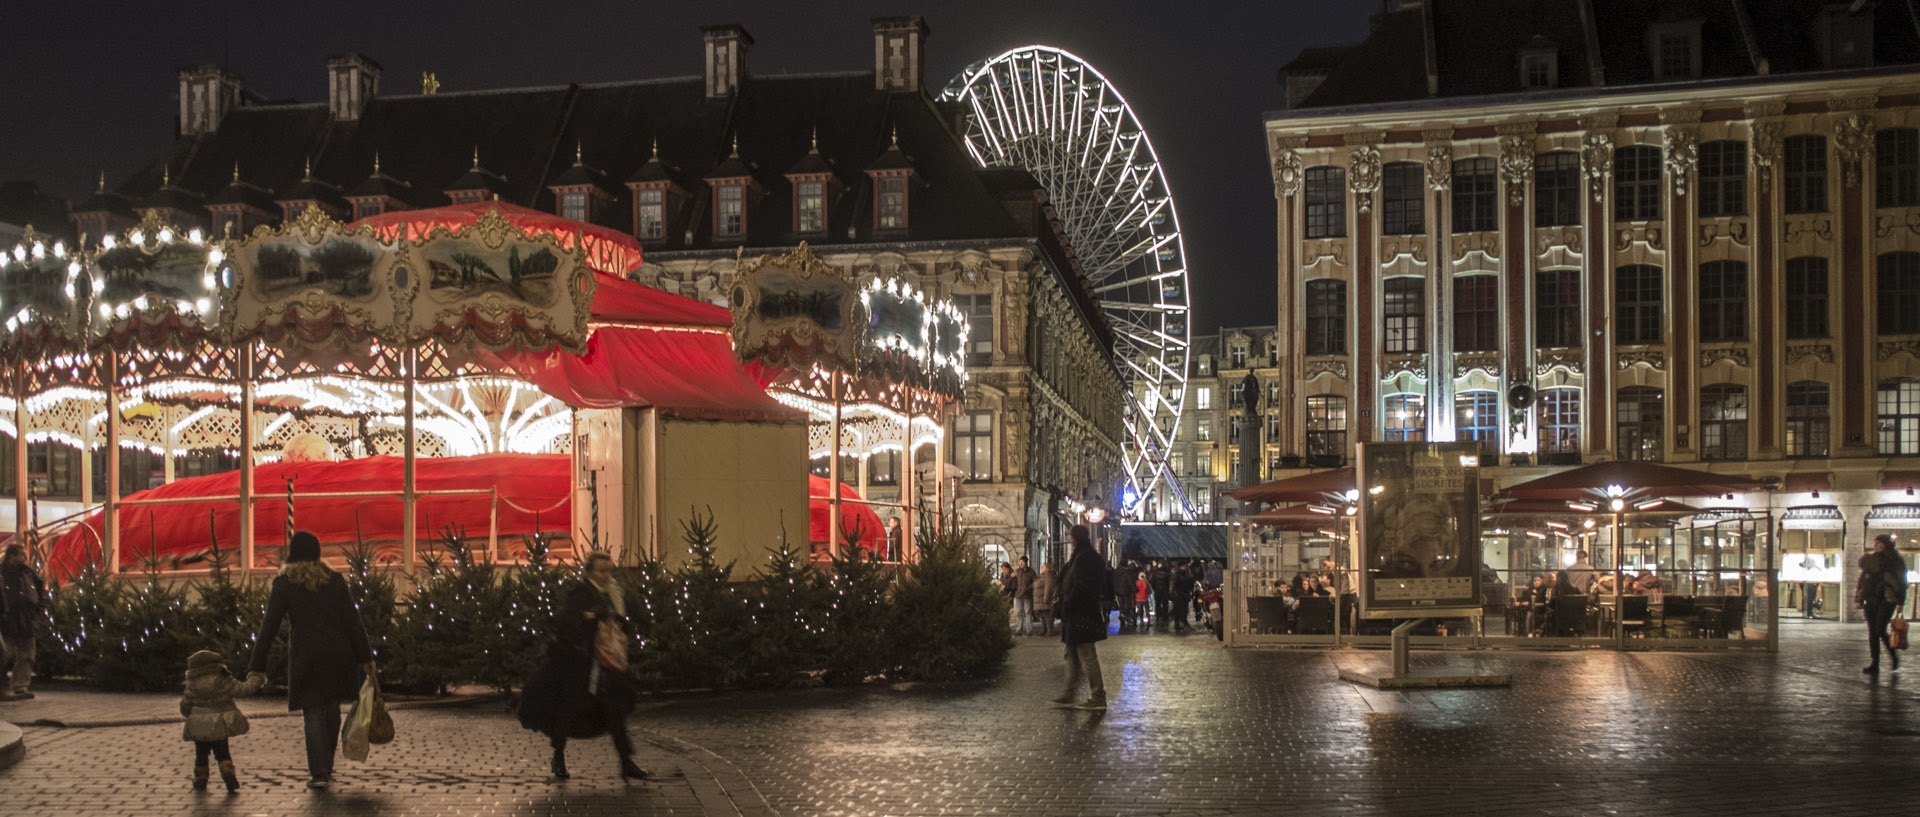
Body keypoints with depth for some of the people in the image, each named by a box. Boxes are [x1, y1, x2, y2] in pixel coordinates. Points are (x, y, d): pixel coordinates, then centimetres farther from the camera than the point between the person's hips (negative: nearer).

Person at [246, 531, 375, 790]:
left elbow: (269, 627, -4)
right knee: (332, 710, 13)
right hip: (338, 653, 3)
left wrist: (257, 668, -2)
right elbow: (352, 621, 2)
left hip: (306, 655, -3)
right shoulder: (334, 580, 6)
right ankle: (326, 767, 20)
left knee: (313, 713, 3)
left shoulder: (283, 584, -1)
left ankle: (319, 773, -2)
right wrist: (365, 657, 5)